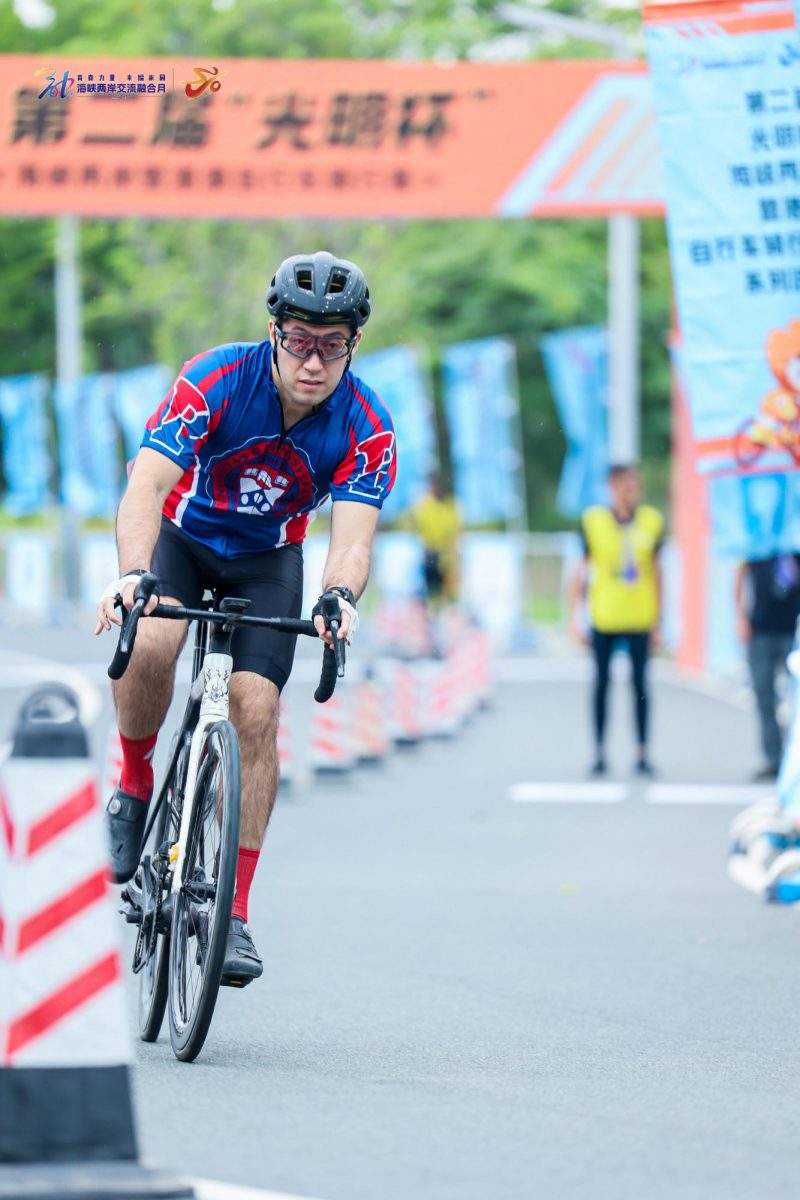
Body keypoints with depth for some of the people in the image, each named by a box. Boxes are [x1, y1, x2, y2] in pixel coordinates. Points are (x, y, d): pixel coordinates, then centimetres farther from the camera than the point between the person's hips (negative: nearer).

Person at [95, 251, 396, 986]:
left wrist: (340, 596, -56)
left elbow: (353, 536, -32)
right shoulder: (216, 380, -29)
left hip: (269, 560, 1)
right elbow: (147, 484, -38)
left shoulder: (367, 429, -23)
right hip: (182, 536, -1)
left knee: (256, 712, -16)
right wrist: (134, 573, -56)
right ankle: (135, 786, -4)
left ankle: (235, 913, -9)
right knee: (150, 646, -32)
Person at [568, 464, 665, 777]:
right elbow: (581, 572, 2)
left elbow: (656, 572, 10)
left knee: (640, 683, 2)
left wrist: (657, 621, 10)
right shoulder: (594, 522, -3)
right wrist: (574, 616, -2)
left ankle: (642, 754, 7)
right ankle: (599, 753, 12)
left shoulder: (651, 522, 3)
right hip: (604, 618, -1)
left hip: (639, 619, 1)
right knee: (602, 682, 5)